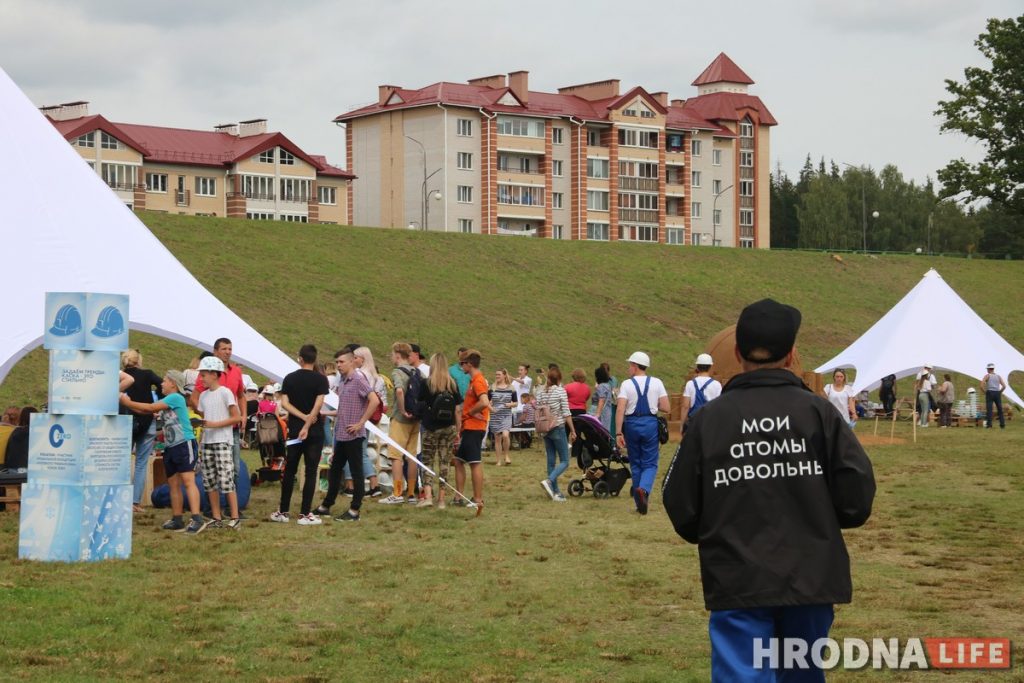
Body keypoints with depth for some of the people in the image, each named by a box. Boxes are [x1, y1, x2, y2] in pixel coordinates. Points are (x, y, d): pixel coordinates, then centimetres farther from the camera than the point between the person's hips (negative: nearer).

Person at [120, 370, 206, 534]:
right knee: (173, 483, 10)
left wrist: (128, 403, -5)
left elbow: (150, 407, -12)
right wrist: (127, 402, 4)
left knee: (188, 481, -16)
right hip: (170, 447, 10)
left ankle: (197, 519, -23)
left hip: (185, 444, -10)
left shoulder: (176, 398, -10)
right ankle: (177, 520, 15)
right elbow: (146, 411, 11)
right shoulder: (164, 402, 17)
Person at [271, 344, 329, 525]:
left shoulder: (289, 378, 4)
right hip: (314, 431, -3)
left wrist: (303, 417, -8)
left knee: (289, 471, 12)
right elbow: (318, 404, -16)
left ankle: (283, 511, 14)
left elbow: (284, 402, -4)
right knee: (310, 471, 0)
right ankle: (305, 514, -2)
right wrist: (307, 424, -17)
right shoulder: (321, 379, -5)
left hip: (294, 429, 3)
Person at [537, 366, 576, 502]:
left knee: (551, 461, 9)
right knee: (564, 462, 1)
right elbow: (566, 413, -11)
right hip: (558, 429, -5)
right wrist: (573, 431, -6)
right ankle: (549, 481, -22)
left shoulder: (540, 392, 5)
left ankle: (556, 492, 10)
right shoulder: (561, 391, -9)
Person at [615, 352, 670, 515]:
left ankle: (640, 503, 17)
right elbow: (665, 408, -2)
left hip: (631, 425, 0)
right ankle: (643, 489, -25)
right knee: (650, 463, 5)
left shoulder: (626, 385, -4)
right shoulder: (657, 383, 1)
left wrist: (618, 433, -11)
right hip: (650, 424, 0)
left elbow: (620, 410, -12)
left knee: (635, 463, 13)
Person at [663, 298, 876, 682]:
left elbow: (681, 508, 0)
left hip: (737, 583, -1)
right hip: (811, 579, 2)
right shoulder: (817, 411, -3)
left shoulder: (710, 419, -3)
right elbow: (857, 493, -7)